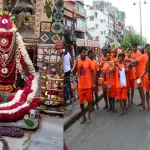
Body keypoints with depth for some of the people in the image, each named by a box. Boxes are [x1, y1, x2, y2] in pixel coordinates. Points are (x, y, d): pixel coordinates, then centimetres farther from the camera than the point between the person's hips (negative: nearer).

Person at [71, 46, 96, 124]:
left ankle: (89, 117, 21)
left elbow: (93, 72, -2)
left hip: (89, 85, -2)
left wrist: (94, 83, -6)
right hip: (80, 85, 2)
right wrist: (75, 65, -16)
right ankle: (83, 117, 26)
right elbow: (73, 73, -1)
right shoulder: (77, 61, 0)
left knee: (89, 101, 8)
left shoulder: (89, 61, -6)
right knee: (81, 101, 10)